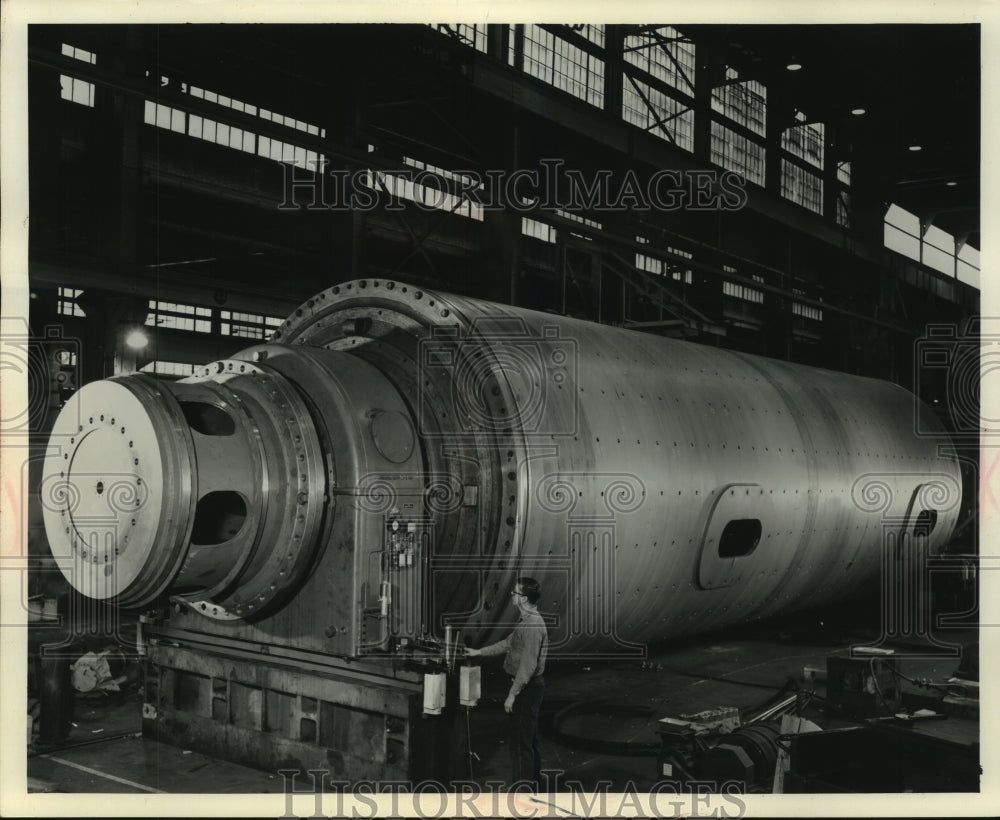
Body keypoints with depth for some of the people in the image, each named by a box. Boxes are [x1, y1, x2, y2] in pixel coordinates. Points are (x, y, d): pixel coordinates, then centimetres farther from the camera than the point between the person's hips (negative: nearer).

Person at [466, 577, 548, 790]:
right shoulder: (528, 621, 10)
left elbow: (528, 665, -26)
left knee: (521, 740, -4)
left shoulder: (532, 626, -23)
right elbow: (508, 643, 24)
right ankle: (533, 779, 33)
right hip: (527, 687, 11)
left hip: (526, 688, -11)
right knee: (528, 737, 21)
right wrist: (479, 652, 28)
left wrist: (512, 695, -22)